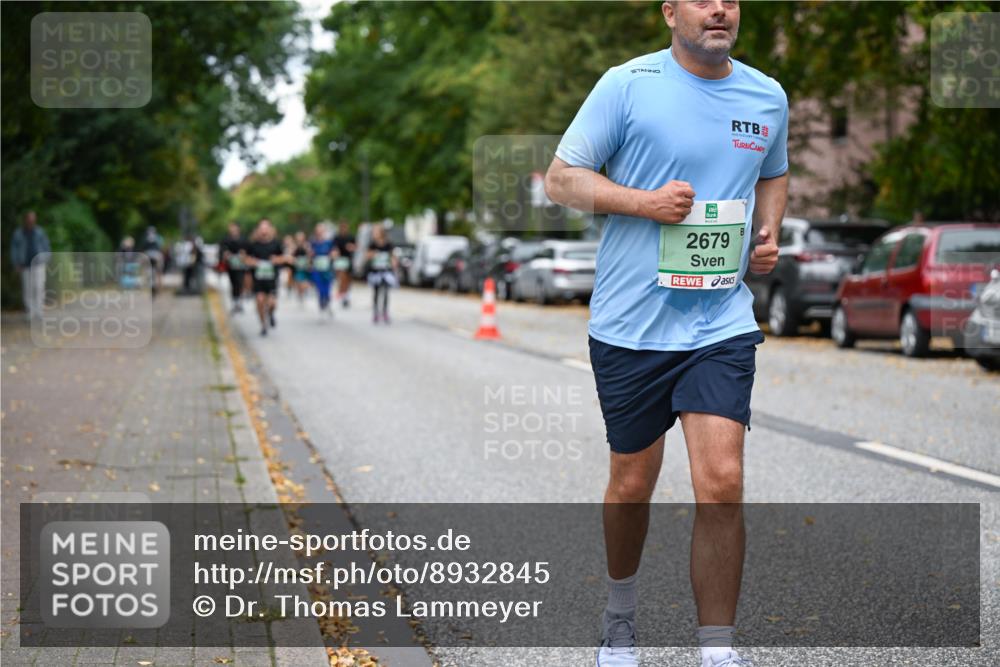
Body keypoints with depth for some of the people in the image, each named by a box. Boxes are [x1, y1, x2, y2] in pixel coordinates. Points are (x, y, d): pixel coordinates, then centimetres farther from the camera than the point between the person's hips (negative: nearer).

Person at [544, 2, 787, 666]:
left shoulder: (768, 96, 8)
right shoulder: (627, 84, -6)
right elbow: (561, 178, -3)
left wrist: (768, 233, 8)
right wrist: (642, 201, -17)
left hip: (722, 325, 2)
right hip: (630, 328, -2)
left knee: (721, 482, -12)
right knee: (632, 486, 11)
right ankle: (621, 614, 39)